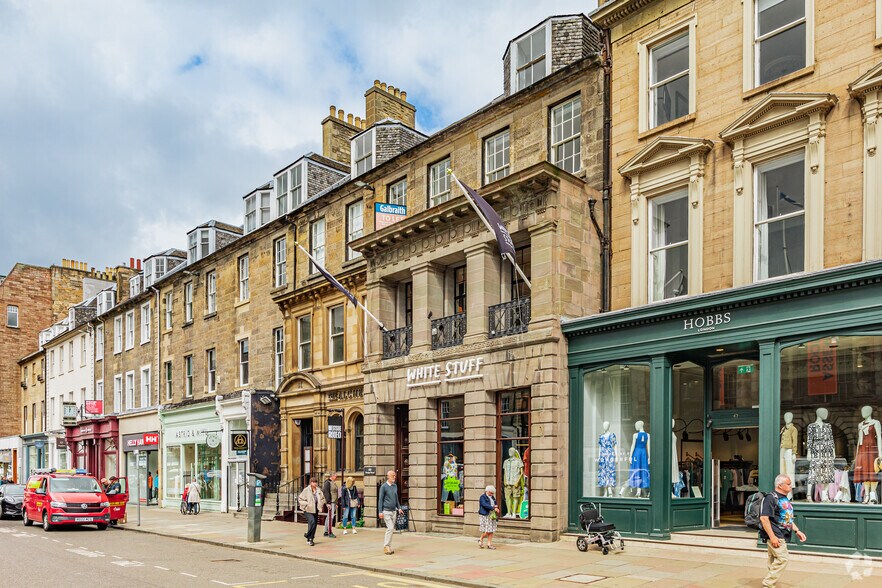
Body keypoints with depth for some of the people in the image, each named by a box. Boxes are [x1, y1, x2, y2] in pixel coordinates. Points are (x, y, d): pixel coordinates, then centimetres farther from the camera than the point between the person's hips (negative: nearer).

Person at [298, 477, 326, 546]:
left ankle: (310, 539, 20)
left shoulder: (318, 490, 7)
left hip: (316, 510, 6)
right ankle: (309, 538, -9)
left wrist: (321, 504, 7)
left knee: (315, 523, 6)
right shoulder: (306, 490, -8)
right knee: (312, 522, -21)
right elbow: (300, 499, -5)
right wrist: (306, 504, -14)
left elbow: (322, 498, 23)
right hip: (308, 510, -6)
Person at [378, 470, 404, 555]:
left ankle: (389, 547, 14)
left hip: (394, 511, 6)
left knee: (391, 529, 8)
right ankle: (386, 546, -8)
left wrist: (399, 508, 12)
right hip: (386, 511, -6)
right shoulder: (384, 486, -7)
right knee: (390, 528, -15)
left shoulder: (395, 486, 11)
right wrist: (380, 512, -11)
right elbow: (380, 499, -6)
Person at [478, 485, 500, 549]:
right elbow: (485, 505, -20)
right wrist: (493, 508, -24)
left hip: (493, 516, 7)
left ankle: (489, 544, 11)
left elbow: (495, 505, 19)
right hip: (486, 515, -7)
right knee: (487, 530, -9)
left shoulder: (492, 497, 17)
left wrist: (496, 508, -4)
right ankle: (481, 540, 15)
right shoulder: (483, 497, -6)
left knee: (491, 531, 5)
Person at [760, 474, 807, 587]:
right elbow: (764, 518, -20)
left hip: (783, 536, 10)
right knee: (782, 559, -15)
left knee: (774, 562, 12)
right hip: (775, 536, -10)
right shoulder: (771, 498, -13)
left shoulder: (786, 499, 18)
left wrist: (797, 531, 18)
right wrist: (772, 537, -23)